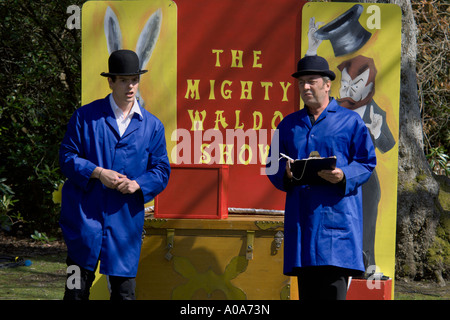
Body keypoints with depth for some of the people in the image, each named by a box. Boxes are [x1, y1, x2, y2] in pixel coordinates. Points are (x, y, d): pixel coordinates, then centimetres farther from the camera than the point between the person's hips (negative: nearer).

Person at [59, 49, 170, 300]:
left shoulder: (152, 126, 10)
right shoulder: (86, 116, 4)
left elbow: (161, 171, 11)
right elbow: (67, 156, 3)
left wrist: (137, 184, -9)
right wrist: (97, 172, -13)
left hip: (126, 220, 2)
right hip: (86, 214, -2)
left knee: (125, 288, 1)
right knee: (78, 286, -1)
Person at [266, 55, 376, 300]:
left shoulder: (350, 121, 6)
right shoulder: (289, 125, 18)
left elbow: (367, 162, 2)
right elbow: (272, 165, 17)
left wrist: (343, 176, -17)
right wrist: (286, 173, -6)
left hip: (336, 214, -4)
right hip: (301, 218, 4)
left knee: (333, 287, -12)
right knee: (307, 288, 3)